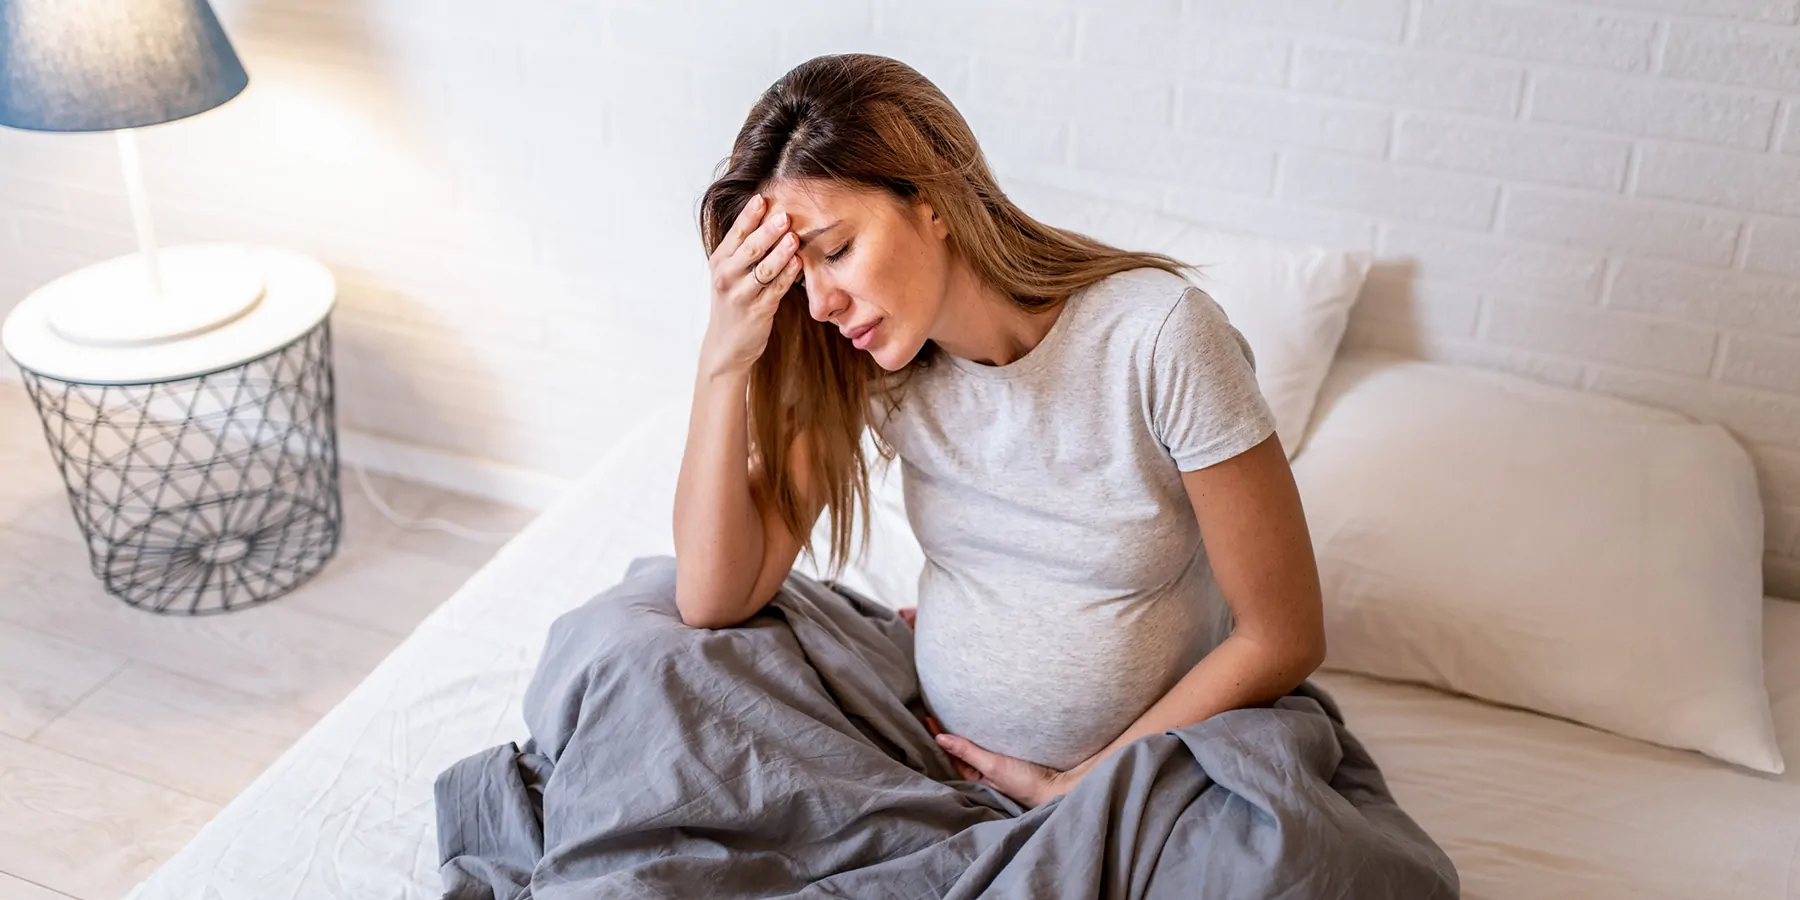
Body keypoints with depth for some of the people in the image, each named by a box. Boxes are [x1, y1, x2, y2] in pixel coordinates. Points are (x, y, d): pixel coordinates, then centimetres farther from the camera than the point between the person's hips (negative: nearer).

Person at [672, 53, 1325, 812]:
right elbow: (714, 599, -9)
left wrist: (1078, 787, -11)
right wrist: (725, 357, -17)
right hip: (941, 757, 3)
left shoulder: (1159, 334, -20)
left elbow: (1283, 638, -13)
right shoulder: (857, 361, -6)